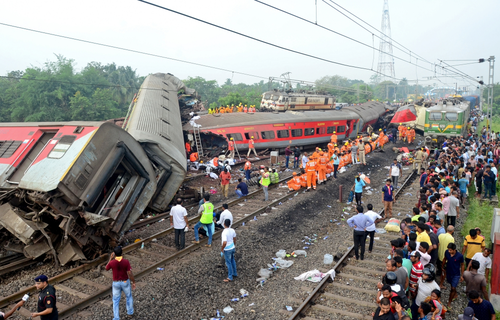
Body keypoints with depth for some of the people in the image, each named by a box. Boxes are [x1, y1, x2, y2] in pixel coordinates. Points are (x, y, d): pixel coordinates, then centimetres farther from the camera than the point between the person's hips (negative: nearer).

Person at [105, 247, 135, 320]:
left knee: (116, 300, 18)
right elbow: (130, 274, -21)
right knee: (128, 296, 28)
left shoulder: (112, 262, -23)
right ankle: (130, 311, 44)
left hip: (116, 283, 0)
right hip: (125, 282, 0)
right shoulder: (126, 262, -26)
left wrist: (110, 258, 2)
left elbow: (106, 269, 1)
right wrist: (133, 282, -6)